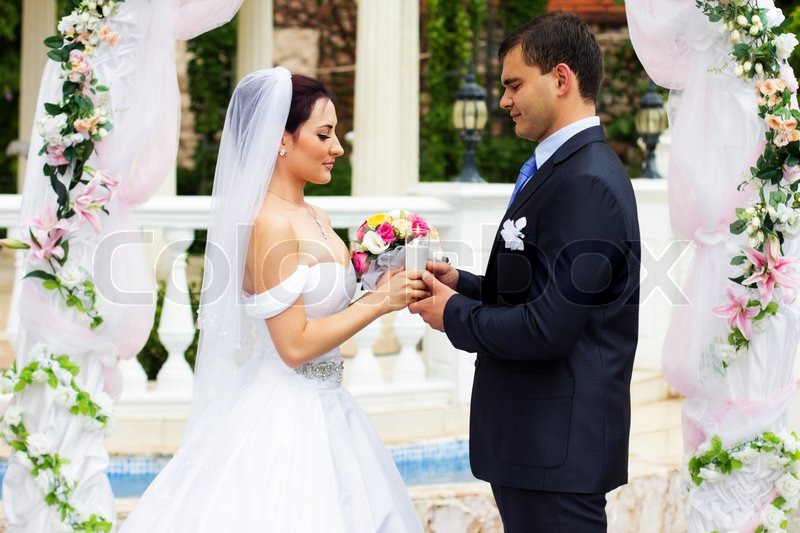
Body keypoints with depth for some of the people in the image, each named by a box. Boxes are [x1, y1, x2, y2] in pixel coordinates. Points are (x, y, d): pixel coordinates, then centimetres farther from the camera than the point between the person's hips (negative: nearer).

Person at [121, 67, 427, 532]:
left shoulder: (316, 218, 9)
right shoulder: (268, 223, -17)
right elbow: (295, 345, -20)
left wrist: (388, 291, 4)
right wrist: (380, 302, -14)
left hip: (324, 409, 9)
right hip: (284, 419, -9)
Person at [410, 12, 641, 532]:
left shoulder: (587, 182, -19)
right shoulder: (563, 168, 13)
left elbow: (548, 328, -23)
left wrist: (454, 314, -9)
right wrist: (463, 283, 5)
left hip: (558, 447, -10)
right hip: (535, 436, 10)